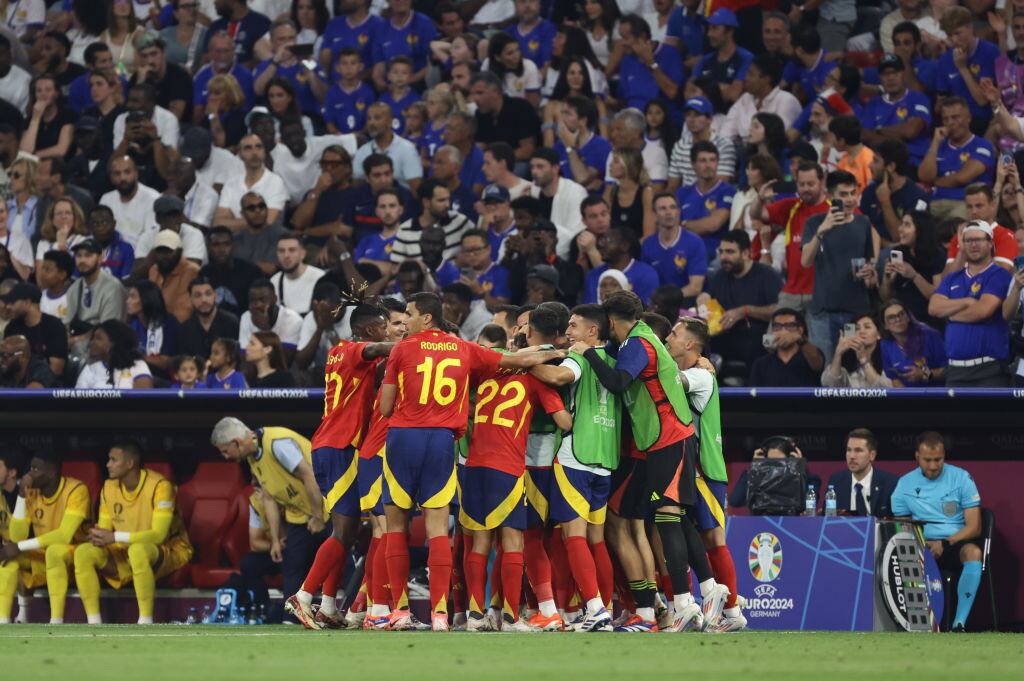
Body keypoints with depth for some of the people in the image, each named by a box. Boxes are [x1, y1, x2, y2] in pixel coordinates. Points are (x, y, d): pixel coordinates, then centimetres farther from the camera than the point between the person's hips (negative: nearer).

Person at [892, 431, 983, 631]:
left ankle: (959, 624, -36)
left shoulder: (961, 478, 1)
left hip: (956, 543, -1)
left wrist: (945, 544, -17)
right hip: (922, 548, 1)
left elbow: (974, 526, -2)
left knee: (973, 552, -37)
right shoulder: (906, 484, 7)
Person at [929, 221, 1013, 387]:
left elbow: (983, 310, -15)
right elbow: (934, 307, 2)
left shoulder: (999, 276, -2)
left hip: (989, 368, -6)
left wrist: (950, 313, 1)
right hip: (956, 368, 6)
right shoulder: (952, 279, 18)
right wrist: (968, 301, -10)